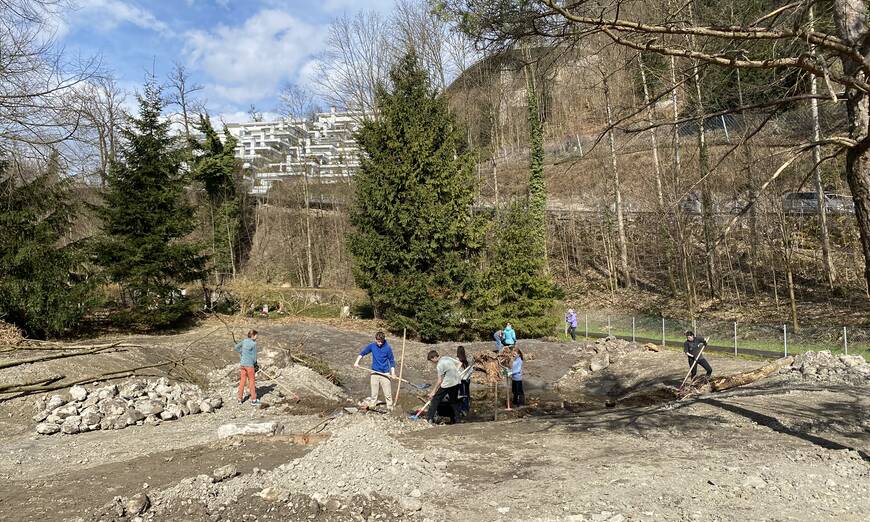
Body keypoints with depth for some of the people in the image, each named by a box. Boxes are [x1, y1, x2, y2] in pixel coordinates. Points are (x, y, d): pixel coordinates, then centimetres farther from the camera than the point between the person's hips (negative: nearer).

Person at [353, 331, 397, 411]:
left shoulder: (387, 347, -10)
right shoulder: (372, 346, -3)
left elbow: (391, 360, -4)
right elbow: (362, 353, 9)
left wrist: (393, 373, -10)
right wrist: (357, 362, -3)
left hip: (385, 373, -3)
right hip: (374, 373, 3)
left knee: (388, 394, -1)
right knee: (374, 394, 11)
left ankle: (390, 409, 10)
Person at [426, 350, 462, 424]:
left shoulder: (439, 365, -16)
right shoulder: (447, 358, 6)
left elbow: (440, 381, -14)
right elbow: (458, 363, 17)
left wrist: (433, 392, -8)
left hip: (447, 384, -8)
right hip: (456, 382, 8)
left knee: (435, 399, 5)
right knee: (454, 401, 16)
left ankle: (429, 418, 7)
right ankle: (454, 420, 18)